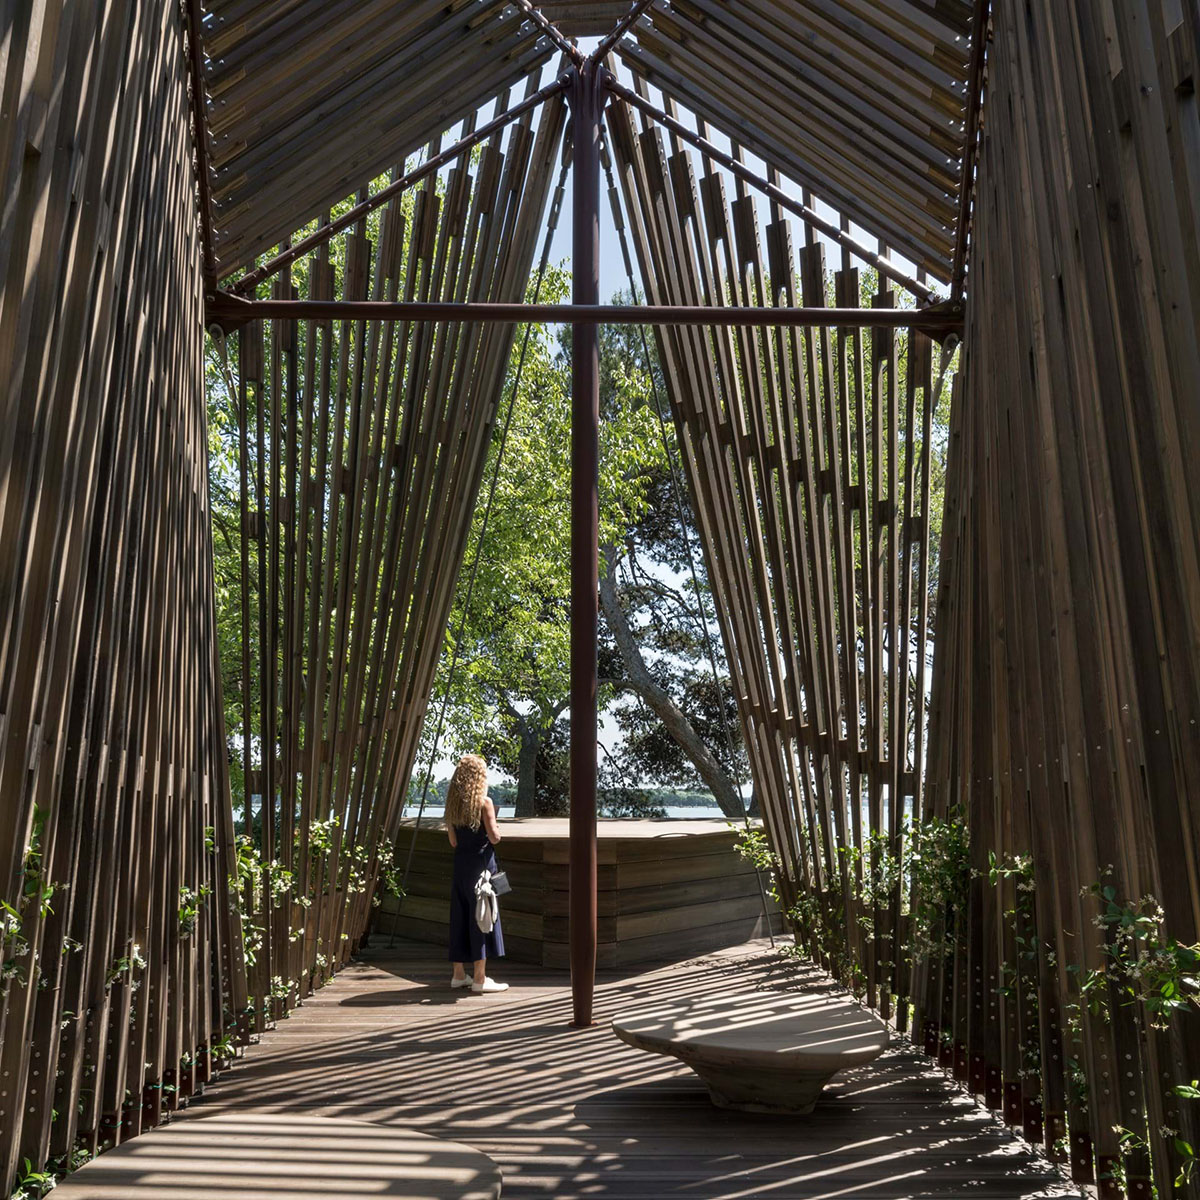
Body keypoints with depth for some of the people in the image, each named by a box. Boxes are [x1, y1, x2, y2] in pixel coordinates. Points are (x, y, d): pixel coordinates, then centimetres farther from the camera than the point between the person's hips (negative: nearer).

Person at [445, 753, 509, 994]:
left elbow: (453, 840, 9)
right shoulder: (484, 802, -11)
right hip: (481, 862, -6)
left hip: (460, 862, 6)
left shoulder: (453, 803, 6)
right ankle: (480, 978, 3)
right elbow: (494, 837, -13)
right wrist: (496, 828, 7)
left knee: (460, 915, 13)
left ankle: (459, 974, 21)